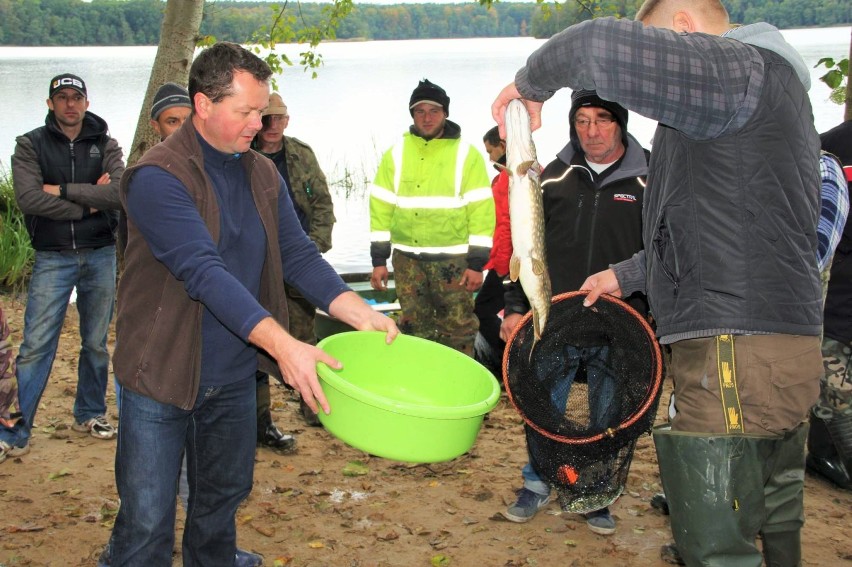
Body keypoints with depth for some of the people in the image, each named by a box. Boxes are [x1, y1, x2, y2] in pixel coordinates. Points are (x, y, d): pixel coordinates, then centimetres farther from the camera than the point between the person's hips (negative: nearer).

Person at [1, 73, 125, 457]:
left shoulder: (105, 145, 5)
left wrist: (63, 190, -15)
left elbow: (119, 192, -13)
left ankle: (91, 414, 28)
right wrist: (88, 203, -13)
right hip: (53, 258, -2)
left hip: (101, 255, 2)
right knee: (35, 345, -6)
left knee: (96, 342, 12)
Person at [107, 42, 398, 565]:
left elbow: (299, 256, 3)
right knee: (147, 523, -1)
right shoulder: (158, 177, -19)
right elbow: (204, 272, -29)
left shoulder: (264, 175, 5)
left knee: (223, 501, 20)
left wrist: (362, 314, -13)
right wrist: (282, 344, -38)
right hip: (162, 376, -6)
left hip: (235, 378, 7)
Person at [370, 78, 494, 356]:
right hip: (407, 258, 3)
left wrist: (477, 263, -9)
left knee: (458, 328, 0)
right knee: (414, 328, 11)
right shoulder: (395, 155, 7)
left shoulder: (466, 155, -1)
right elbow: (381, 208, 7)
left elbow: (482, 211, -4)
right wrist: (379, 259, 2)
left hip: (453, 259, -3)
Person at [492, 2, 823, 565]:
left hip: (738, 349, -11)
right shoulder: (766, 85, 24)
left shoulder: (734, 68, -9)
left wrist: (531, 82, -7)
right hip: (785, 344, 11)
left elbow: (606, 48, -26)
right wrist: (627, 275, 35)